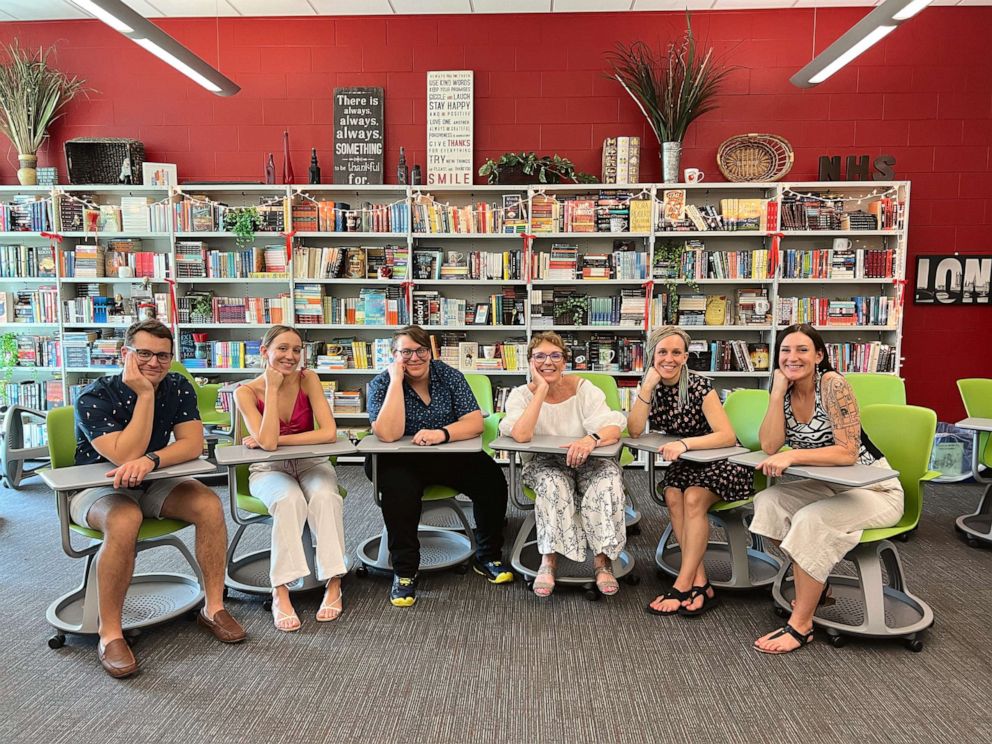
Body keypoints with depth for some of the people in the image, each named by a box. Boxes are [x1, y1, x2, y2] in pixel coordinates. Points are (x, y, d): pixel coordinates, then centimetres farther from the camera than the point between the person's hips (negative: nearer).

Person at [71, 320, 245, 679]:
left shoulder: (178, 387, -7)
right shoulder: (94, 398, -20)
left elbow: (193, 443, -17)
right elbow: (124, 455, -31)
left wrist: (150, 460, -35)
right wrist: (145, 395, -31)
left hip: (154, 483, 4)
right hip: (98, 487, -4)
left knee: (209, 505, -22)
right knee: (124, 521, -37)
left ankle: (213, 607, -10)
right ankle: (110, 633, -23)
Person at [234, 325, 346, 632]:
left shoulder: (308, 379, -8)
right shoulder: (246, 392, -11)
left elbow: (329, 432, -17)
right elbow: (267, 442, -25)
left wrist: (275, 440, -18)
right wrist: (272, 388, -22)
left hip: (311, 462, 1)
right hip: (269, 469, -1)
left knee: (324, 496, -33)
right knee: (289, 499, -35)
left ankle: (333, 585, -25)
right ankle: (280, 592, -28)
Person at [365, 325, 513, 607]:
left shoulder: (449, 376, -1)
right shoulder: (381, 384, -8)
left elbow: (475, 422, -12)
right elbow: (388, 434, -24)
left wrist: (443, 433, -31)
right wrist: (396, 380, -24)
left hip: (450, 457, 3)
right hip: (401, 462, -2)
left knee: (491, 476, -21)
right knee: (398, 487, -35)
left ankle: (487, 557, 1)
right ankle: (404, 572, -18)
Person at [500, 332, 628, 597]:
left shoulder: (583, 389, -4)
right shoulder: (522, 394, -4)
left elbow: (613, 428, -17)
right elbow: (521, 435, -25)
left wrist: (592, 439, -41)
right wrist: (542, 389, -21)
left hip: (587, 462, 1)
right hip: (544, 465, -1)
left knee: (609, 479, -30)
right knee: (554, 484, -34)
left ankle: (602, 560, -21)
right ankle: (549, 560, -23)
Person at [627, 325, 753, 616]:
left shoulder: (699, 385, -17)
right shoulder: (651, 386, -2)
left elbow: (727, 436, -24)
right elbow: (634, 431, -14)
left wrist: (684, 444, -38)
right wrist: (647, 387, -22)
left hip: (721, 463, -4)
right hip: (685, 464, 4)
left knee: (693, 497, -30)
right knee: (673, 496, -25)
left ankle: (683, 586, -23)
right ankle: (700, 583, -22)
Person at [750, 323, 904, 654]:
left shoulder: (832, 384, -20)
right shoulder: (787, 390, 0)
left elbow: (847, 452, -26)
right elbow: (770, 447, -13)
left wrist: (792, 456, -33)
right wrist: (777, 391, -16)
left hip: (874, 489, -7)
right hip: (829, 486, 7)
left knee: (811, 521, -29)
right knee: (766, 502, -11)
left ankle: (801, 625, -14)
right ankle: (814, 587, 8)